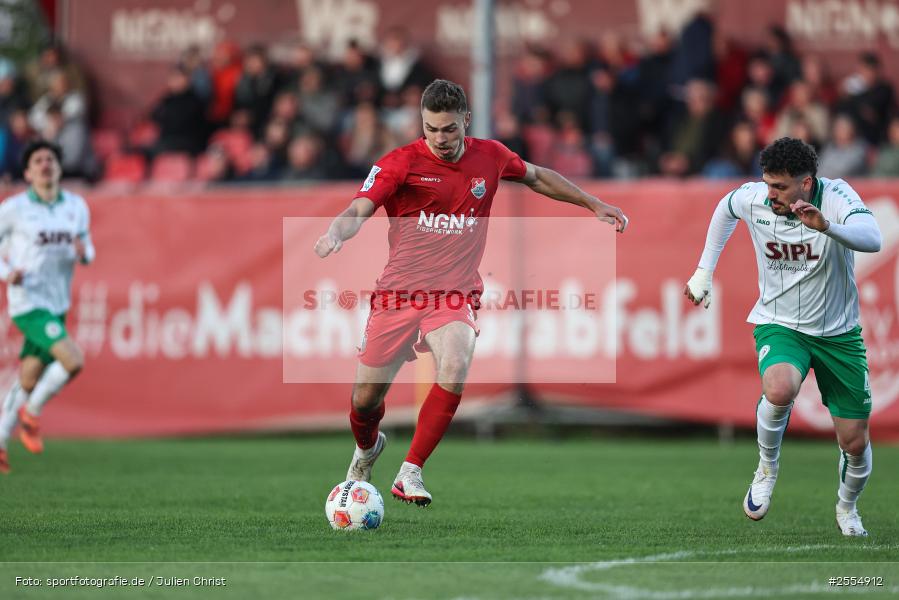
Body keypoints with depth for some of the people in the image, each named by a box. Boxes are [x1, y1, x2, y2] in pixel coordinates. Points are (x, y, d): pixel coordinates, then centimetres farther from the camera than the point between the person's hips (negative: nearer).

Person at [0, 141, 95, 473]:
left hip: (57, 304, 6)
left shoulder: (77, 206, 6)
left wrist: (84, 253, -9)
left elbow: (86, 250, 15)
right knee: (73, 360, -22)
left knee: (28, 381, 11)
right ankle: (31, 414, 1)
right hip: (27, 302, -6)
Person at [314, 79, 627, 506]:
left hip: (455, 294, 1)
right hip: (399, 292, -1)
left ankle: (409, 474, -20)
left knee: (455, 367, -30)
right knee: (365, 399, 6)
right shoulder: (401, 163, -8)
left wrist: (594, 205, 25)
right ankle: (367, 447, 45)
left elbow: (536, 177, 23)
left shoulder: (490, 156, 3)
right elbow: (358, 210, -19)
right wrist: (334, 235, -42)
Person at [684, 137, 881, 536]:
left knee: (855, 442, 4)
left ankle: (847, 507, 36)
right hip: (778, 324, 0)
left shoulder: (836, 197, -22)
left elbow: (871, 240, -42)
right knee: (779, 389, -34)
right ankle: (767, 469, -7)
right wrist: (704, 271, 13)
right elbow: (725, 208, 13)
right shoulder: (753, 198, -13)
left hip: (838, 333, 0)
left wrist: (826, 227, -60)